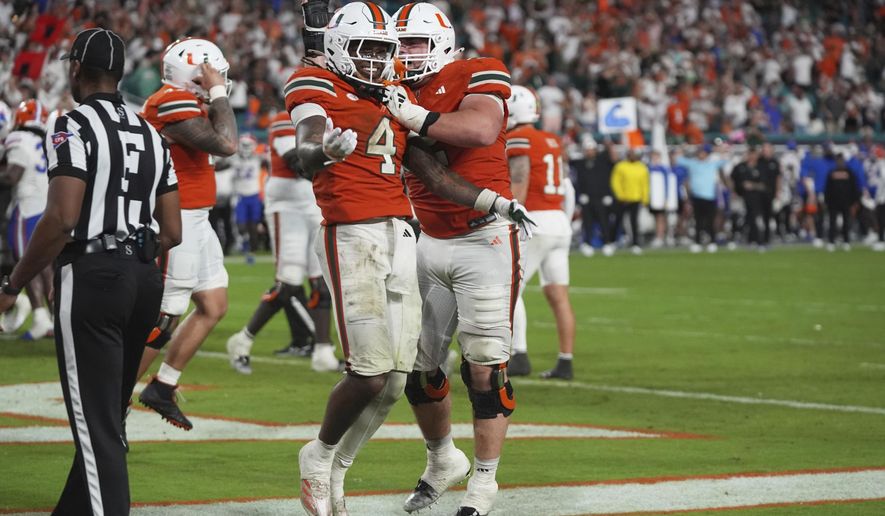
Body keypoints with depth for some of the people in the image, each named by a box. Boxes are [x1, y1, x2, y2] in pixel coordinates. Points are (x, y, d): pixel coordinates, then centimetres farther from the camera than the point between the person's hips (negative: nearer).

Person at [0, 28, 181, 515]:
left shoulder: (74, 126, -8)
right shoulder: (151, 134, 14)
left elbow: (61, 219, -18)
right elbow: (172, 232, 12)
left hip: (91, 277, -7)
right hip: (145, 277, 7)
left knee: (96, 425, -8)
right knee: (107, 419, 16)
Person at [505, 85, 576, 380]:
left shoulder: (518, 141, -9)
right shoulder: (551, 142, 16)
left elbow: (518, 190, -16)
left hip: (534, 223, -8)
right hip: (560, 222, 8)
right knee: (558, 295, 7)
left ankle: (519, 356, -10)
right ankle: (565, 363, 6)